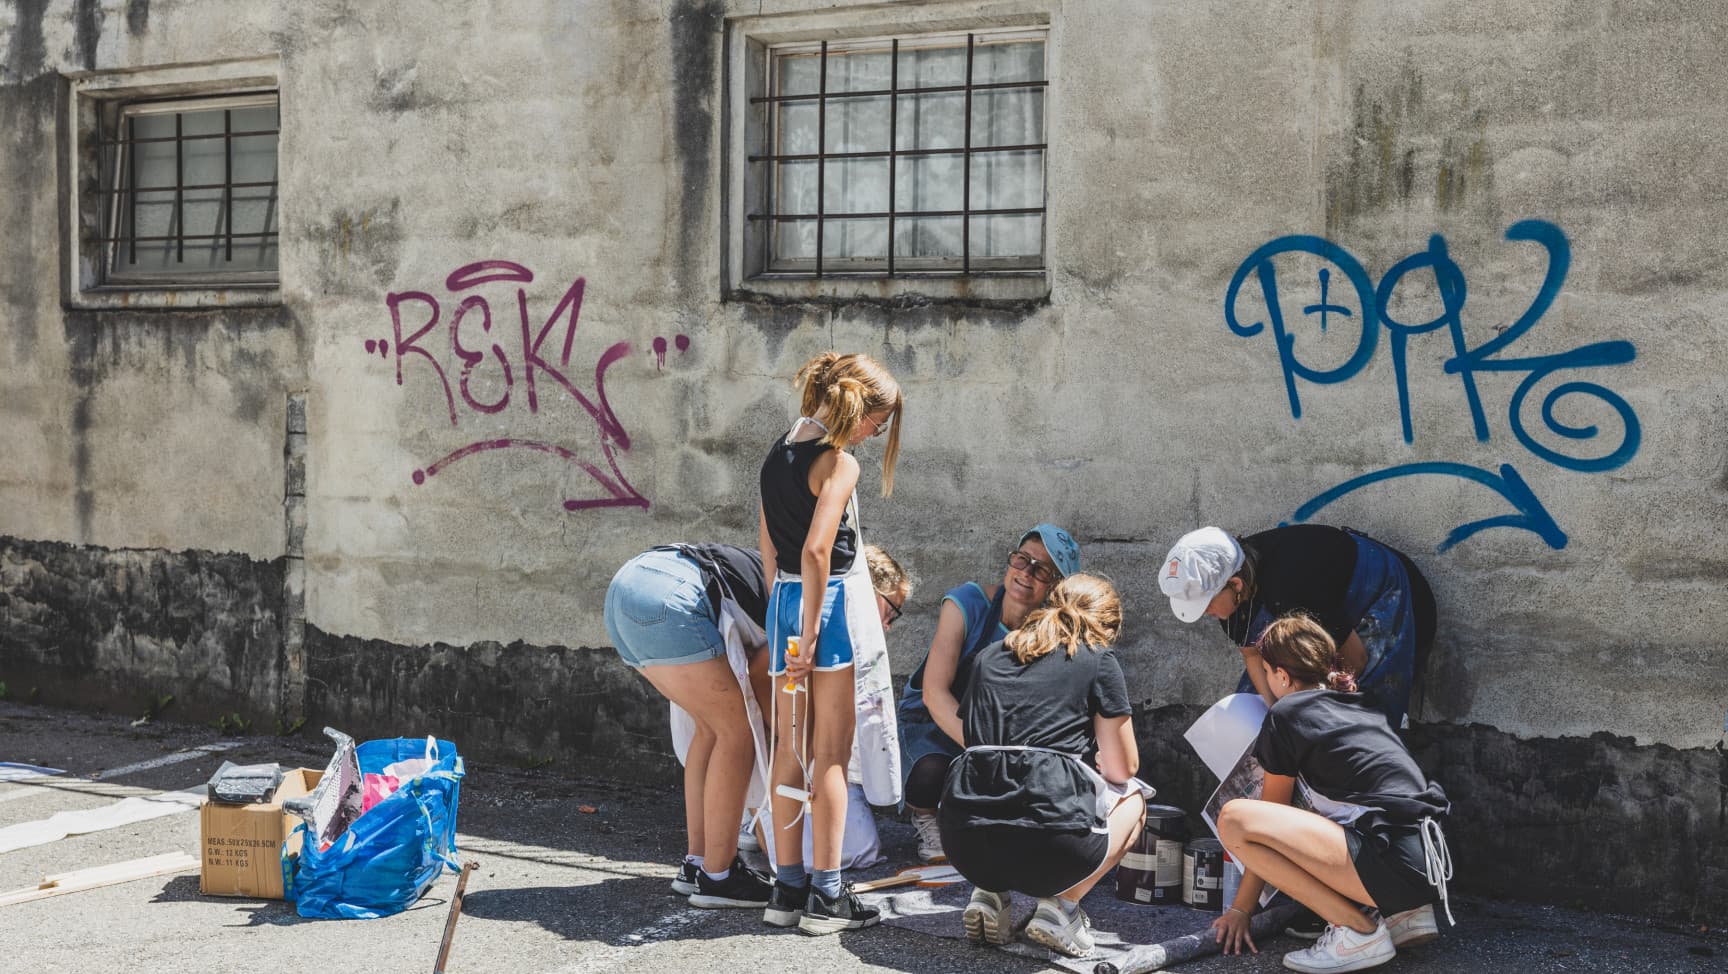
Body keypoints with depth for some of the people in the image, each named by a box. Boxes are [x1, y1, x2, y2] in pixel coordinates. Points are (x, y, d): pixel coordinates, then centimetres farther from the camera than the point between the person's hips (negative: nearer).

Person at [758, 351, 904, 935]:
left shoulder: (779, 452, 11)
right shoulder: (838, 462, -13)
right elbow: (816, 551, -21)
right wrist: (809, 635, -17)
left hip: (784, 601, 7)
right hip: (830, 602, -7)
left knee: (791, 750, 11)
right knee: (831, 754, -1)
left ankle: (787, 888, 17)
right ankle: (827, 896, 2)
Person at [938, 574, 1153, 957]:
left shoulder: (988, 657, 22)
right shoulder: (1098, 660, 10)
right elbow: (1122, 769, 13)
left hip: (963, 841, 4)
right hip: (1049, 843, -4)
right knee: (1131, 797, 28)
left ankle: (989, 892, 12)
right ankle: (1060, 905, 6)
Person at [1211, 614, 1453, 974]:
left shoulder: (1286, 714, 3)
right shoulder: (1361, 707, 25)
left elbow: (1269, 816, 10)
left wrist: (1240, 909, 18)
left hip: (1393, 866, -9)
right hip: (1430, 862, 9)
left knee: (1234, 819, -13)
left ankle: (1358, 930, -10)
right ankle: (1405, 914, 12)